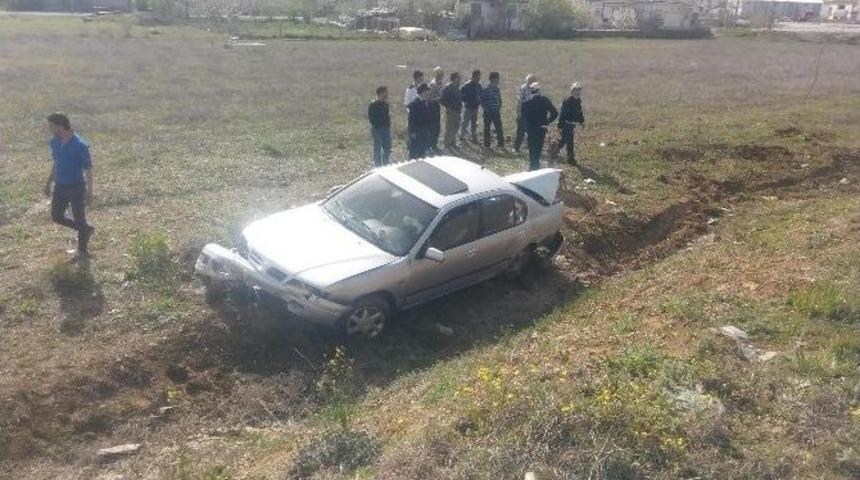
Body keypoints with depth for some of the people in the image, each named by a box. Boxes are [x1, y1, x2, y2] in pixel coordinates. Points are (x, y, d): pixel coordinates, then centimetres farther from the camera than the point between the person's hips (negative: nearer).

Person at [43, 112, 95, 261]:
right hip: (60, 187, 7)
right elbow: (56, 163, 16)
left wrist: (89, 193, -15)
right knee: (57, 217, 11)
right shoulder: (54, 142, 1)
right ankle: (86, 230, 31)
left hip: (76, 188, -7)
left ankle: (82, 250, 23)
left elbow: (89, 169, -16)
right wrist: (48, 183, 18)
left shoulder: (79, 145, -21)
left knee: (79, 220, 5)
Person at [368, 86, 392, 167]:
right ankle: (377, 166, 9)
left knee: (387, 148, 13)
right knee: (377, 149, 1)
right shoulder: (373, 105, -11)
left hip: (386, 129, 7)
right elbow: (371, 118, -13)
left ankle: (386, 165, 25)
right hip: (377, 130, -7)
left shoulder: (385, 103, 9)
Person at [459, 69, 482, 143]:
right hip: (468, 107, -7)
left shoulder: (478, 85, 7)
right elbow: (460, 92, -16)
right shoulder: (468, 85, -14)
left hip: (475, 107, 7)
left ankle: (474, 138, 19)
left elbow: (480, 95, 20)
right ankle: (462, 136, 10)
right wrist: (465, 101, -13)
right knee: (465, 122, 0)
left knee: (474, 123, 12)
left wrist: (479, 102, 6)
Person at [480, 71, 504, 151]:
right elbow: (482, 101, -8)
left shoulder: (497, 89, 9)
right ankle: (486, 145, 14)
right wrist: (487, 109, -12)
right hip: (488, 112, -5)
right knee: (487, 128, 5)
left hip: (496, 112, 5)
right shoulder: (486, 89, -9)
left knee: (499, 128, 0)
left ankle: (501, 145, 4)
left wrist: (499, 109, 6)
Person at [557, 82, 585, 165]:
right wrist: (560, 126, -19)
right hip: (566, 124, -9)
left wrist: (582, 121, 13)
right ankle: (571, 158, 7)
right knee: (569, 142, -6)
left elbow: (579, 112, 23)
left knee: (563, 140, 14)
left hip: (572, 124, 9)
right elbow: (562, 114, -18)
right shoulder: (567, 101, -18)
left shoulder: (578, 100, 9)